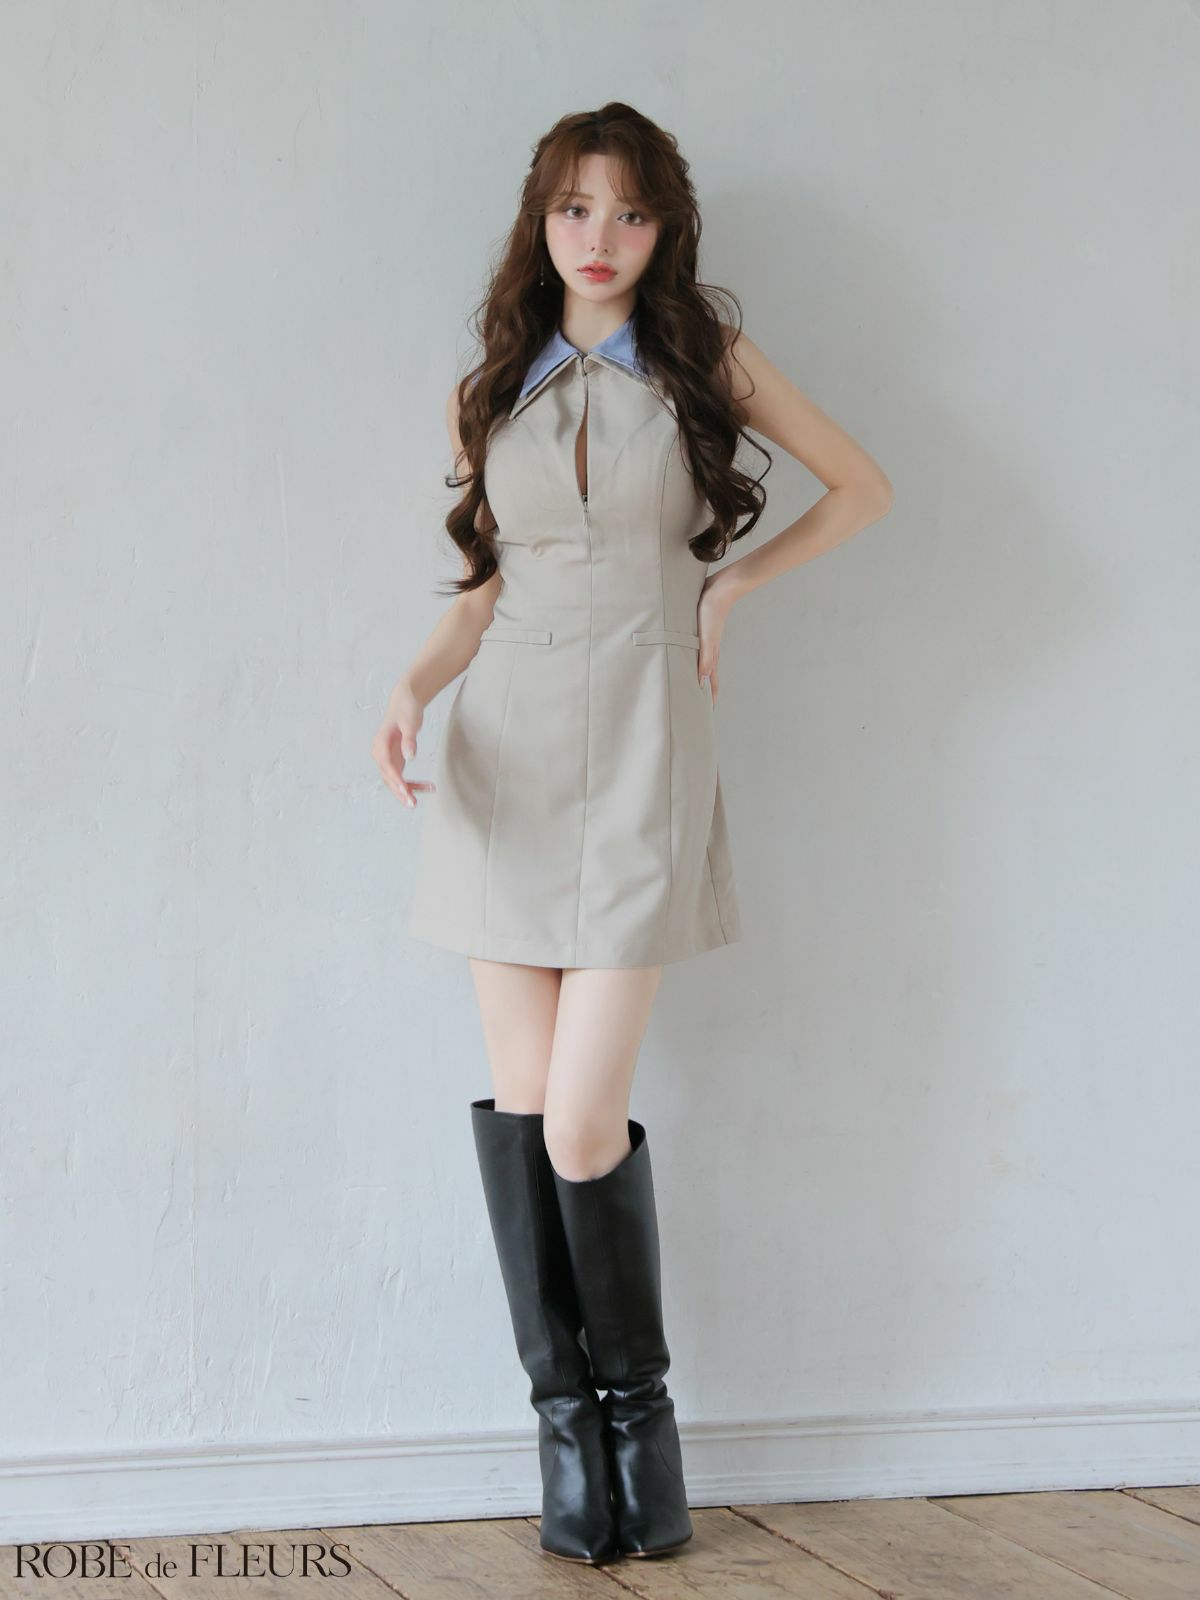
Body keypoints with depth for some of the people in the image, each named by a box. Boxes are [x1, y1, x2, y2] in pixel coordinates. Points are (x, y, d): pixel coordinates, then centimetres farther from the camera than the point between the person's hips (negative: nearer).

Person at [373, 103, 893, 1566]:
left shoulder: (708, 362, 5)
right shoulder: (490, 392, 13)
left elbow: (864, 486, 12)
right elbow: (487, 583, 14)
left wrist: (731, 582, 2)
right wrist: (412, 690, -4)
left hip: (639, 754, -3)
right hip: (505, 755, 3)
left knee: (585, 1121, -9)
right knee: (520, 1101, 0)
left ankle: (637, 1401, 11)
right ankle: (563, 1416, 10)